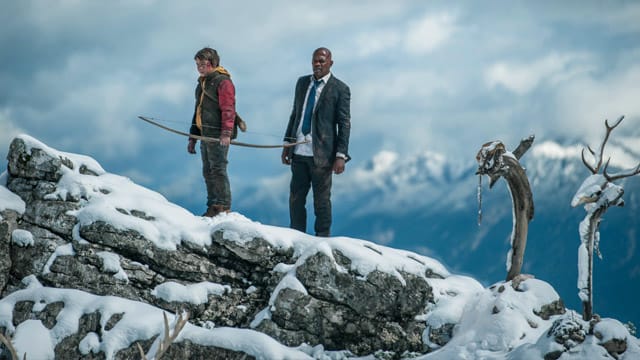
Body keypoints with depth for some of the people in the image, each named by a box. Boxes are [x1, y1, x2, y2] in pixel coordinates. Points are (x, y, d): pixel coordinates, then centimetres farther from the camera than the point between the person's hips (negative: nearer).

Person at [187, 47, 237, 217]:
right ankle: (212, 207, 9)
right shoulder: (201, 84, 22)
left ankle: (224, 207, -11)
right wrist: (193, 137, 25)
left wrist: (226, 132, -25)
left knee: (218, 169, -11)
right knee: (208, 171, 7)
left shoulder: (223, 82, -5)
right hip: (205, 136, 9)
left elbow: (228, 109, -15)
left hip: (219, 136, -9)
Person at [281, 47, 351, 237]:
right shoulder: (302, 83, 12)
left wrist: (341, 155, -11)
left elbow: (344, 124, -5)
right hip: (299, 152, 5)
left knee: (321, 200, 3)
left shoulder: (340, 89, -4)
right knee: (295, 198, 7)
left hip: (321, 154, -5)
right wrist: (287, 144, 14)